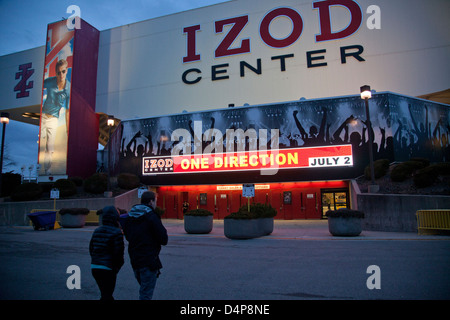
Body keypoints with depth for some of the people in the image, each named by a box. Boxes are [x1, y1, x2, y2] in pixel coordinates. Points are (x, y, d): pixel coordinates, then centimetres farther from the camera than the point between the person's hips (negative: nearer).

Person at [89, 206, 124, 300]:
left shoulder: (97, 231, 7)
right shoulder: (117, 232, -16)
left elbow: (91, 249, 12)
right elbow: (118, 253, -17)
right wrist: (117, 267, -2)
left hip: (94, 267, 7)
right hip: (108, 269, -7)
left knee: (106, 294, 21)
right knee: (106, 296, 4)